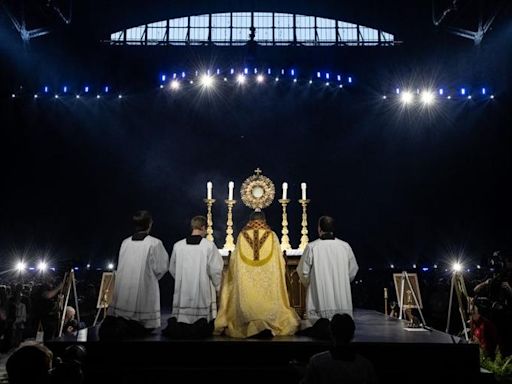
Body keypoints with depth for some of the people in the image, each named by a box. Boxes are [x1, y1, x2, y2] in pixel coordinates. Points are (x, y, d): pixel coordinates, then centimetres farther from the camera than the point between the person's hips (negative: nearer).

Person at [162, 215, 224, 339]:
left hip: (183, 290, 3)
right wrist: (217, 287, 8)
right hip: (203, 291, -3)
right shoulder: (209, 245, -11)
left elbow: (172, 269, 9)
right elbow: (215, 269, -9)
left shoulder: (178, 245, -1)